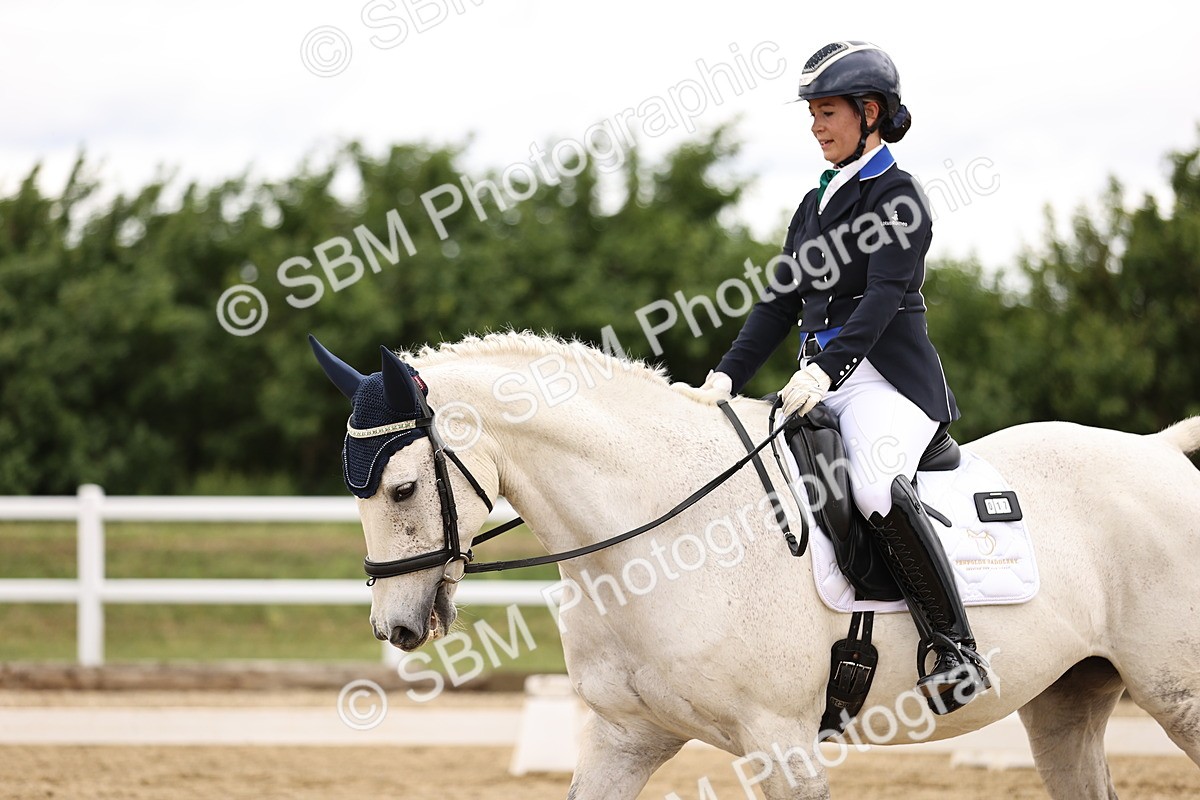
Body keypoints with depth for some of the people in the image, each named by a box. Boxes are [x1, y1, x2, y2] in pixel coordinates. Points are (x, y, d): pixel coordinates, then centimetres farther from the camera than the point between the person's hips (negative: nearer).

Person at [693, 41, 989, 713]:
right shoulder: (817, 204, 20)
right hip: (820, 380, 9)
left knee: (877, 487, -35)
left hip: (887, 378, -9)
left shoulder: (898, 196, -4)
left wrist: (825, 369, -29)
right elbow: (782, 303, 18)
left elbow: (883, 296, -16)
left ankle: (955, 650, -30)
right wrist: (729, 375, 5)